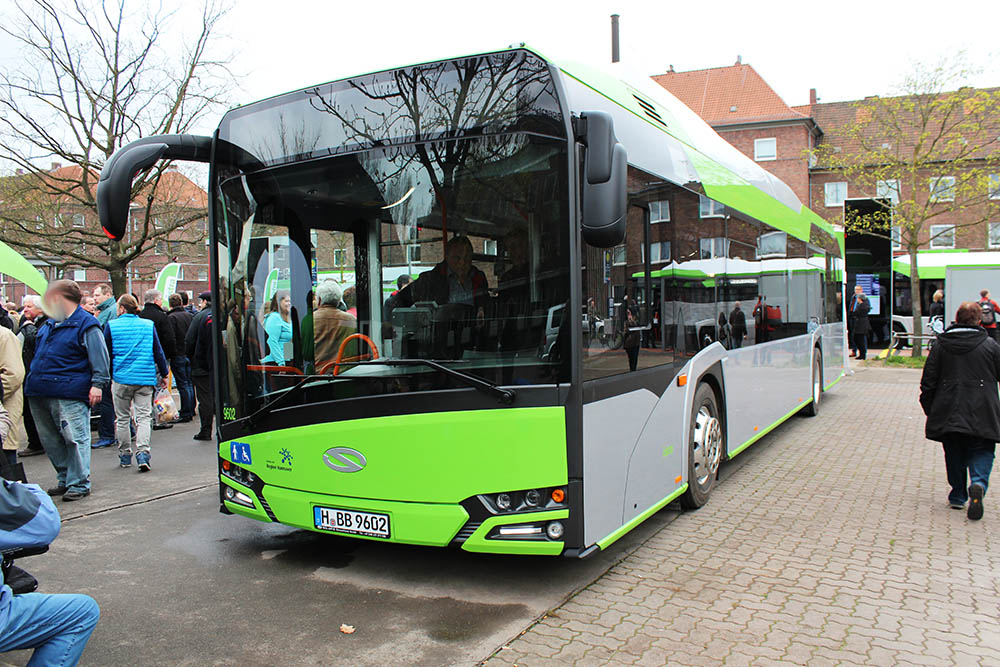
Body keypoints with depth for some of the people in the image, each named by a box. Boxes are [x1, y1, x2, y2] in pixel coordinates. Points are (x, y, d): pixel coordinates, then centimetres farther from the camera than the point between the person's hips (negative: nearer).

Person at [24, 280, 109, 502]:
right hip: (40, 393, 9)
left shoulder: (86, 324, -6)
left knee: (75, 438, -7)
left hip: (70, 394, -9)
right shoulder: (48, 324, 19)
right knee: (50, 440, 14)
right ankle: (65, 479, 25)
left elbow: (99, 357, -10)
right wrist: (32, 381, 25)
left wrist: (97, 383, -16)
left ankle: (79, 484, 0)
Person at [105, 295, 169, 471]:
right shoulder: (148, 325, 3)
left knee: (122, 418, 12)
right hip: (145, 378, 1)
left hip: (121, 378, -1)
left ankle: (125, 455, 19)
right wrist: (163, 374, 14)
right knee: (144, 417, 2)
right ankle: (143, 453, -13)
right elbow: (158, 352, 6)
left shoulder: (111, 326, -2)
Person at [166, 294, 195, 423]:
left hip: (178, 355, -6)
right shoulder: (190, 316, 6)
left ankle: (185, 414, -1)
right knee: (190, 383, 14)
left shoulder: (171, 318, -11)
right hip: (191, 354, 6)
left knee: (183, 385, -3)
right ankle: (191, 410, 22)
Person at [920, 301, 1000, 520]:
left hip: (948, 415, 2)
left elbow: (928, 381, 3)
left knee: (954, 455, 15)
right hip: (982, 416, -2)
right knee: (981, 453, 6)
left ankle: (958, 495, 19)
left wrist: (929, 410, 12)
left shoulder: (940, 344, 2)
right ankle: (978, 484, -21)